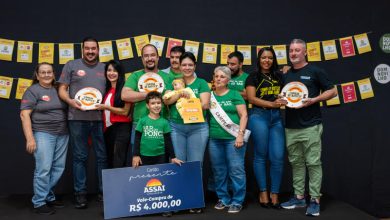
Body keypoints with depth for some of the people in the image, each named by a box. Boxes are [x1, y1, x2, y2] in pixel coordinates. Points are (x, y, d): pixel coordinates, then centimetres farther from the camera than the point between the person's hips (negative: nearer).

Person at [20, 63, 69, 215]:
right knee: (43, 169, -8)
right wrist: (30, 138, -17)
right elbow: (24, 115, -10)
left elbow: (66, 110, 20)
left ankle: (49, 197, 23)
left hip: (62, 134, 6)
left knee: (58, 168, 8)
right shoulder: (32, 91, -3)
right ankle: (39, 202, 5)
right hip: (43, 134, -5)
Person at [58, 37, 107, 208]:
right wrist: (70, 101, -14)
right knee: (80, 157, 4)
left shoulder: (105, 68, 15)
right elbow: (62, 89, 5)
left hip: (100, 118, 2)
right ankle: (80, 193, 13)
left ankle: (103, 191, 17)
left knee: (102, 156, 6)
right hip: (77, 118, -2)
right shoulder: (71, 65, 8)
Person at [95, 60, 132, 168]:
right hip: (108, 128, 8)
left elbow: (125, 112, -13)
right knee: (110, 161, 14)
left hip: (121, 128, -8)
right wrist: (98, 107, 6)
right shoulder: (107, 89, 14)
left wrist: (106, 107, -15)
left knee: (118, 163, -11)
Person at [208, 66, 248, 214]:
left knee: (236, 170, -2)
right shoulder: (210, 95, 11)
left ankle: (237, 201, 9)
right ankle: (223, 199, 24)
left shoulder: (234, 94, 3)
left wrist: (240, 134, -11)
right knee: (218, 171, 10)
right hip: (214, 139, 4)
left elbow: (244, 115, -2)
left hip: (233, 138, -3)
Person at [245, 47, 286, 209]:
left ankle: (274, 194, 9)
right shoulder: (253, 77, 3)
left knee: (278, 157, -2)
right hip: (259, 116, -4)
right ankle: (263, 192, 14)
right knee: (261, 156, 3)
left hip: (276, 117, 4)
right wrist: (272, 104, -17)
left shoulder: (279, 76, 16)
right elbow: (251, 98, -8)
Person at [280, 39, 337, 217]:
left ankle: (315, 200, 3)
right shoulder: (286, 75, 14)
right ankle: (299, 197, 18)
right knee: (296, 163, 10)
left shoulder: (315, 71, 0)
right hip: (290, 127, 5)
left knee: (313, 163, -3)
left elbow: (332, 91, 0)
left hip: (310, 126, -5)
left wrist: (313, 100, -15)